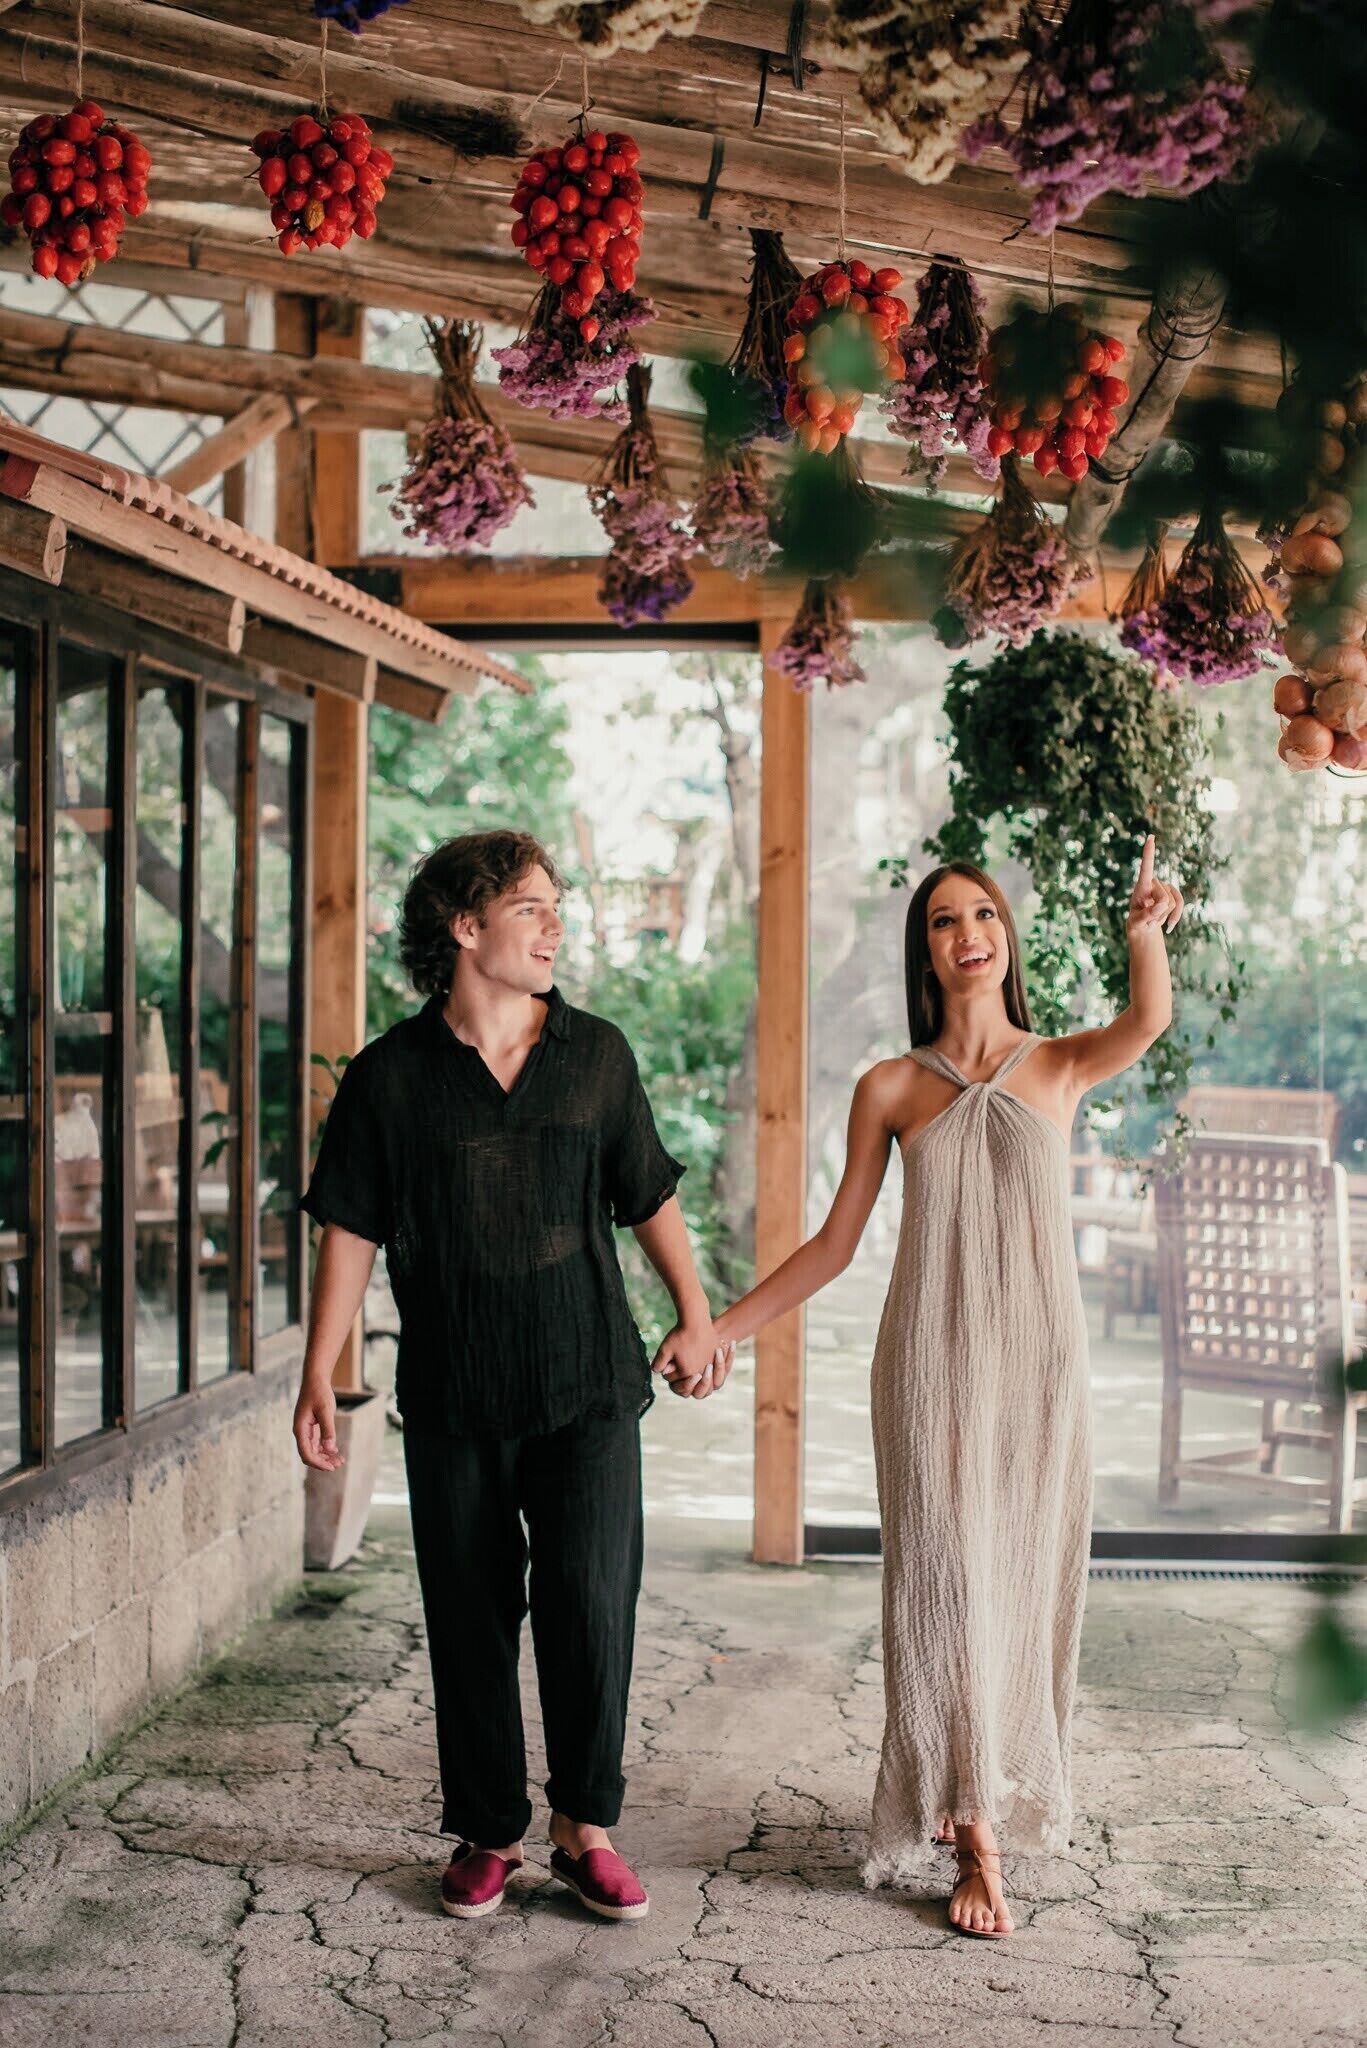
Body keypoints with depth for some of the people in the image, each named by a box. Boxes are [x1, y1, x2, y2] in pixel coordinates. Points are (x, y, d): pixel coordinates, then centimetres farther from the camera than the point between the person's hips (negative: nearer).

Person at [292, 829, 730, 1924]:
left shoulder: (597, 1053, 4)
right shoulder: (391, 1076, -1)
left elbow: (651, 1197, 14)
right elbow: (351, 1231, 0)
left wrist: (696, 1315, 14)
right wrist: (319, 1377, -4)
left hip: (589, 1389, 1)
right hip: (453, 1402, 0)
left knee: (592, 1607, -6)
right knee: (471, 1622, 7)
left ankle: (585, 1825, 12)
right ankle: (488, 1835, 22)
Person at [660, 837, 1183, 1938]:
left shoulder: (1060, 1066, 3)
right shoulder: (892, 1087, 4)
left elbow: (1148, 1023, -20)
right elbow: (833, 1245, 7)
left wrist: (1146, 931, -40)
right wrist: (718, 1329, 2)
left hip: (1041, 1361, 1)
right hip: (933, 1360, -1)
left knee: (1023, 1580, 8)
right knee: (945, 1580, -3)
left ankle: (982, 1788, 29)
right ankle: (975, 1841, 4)